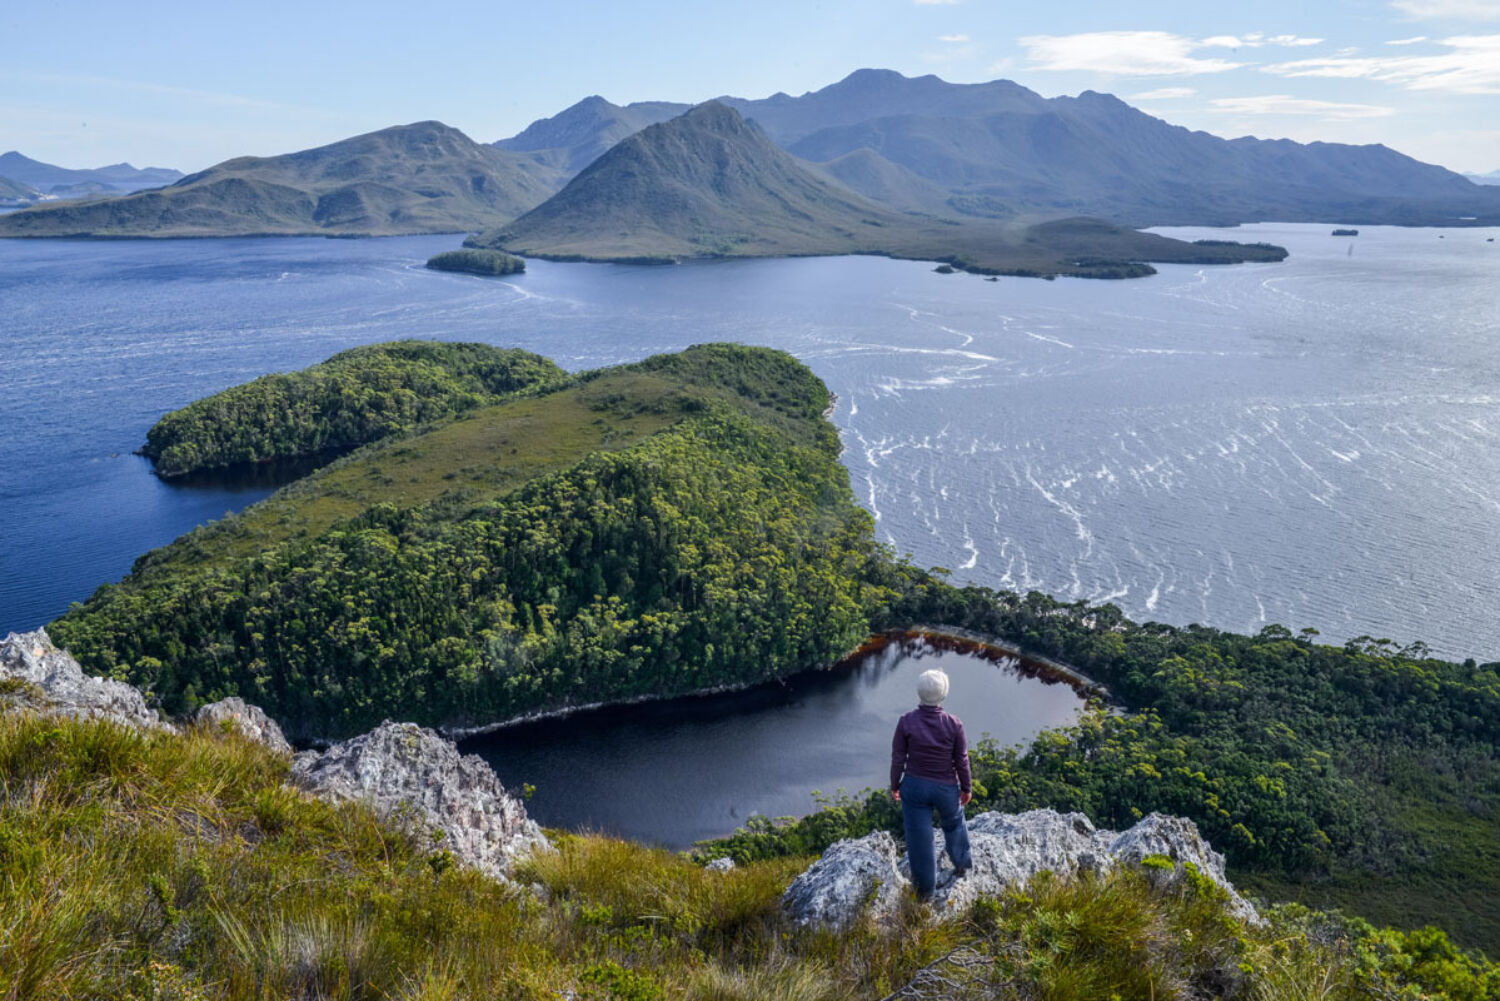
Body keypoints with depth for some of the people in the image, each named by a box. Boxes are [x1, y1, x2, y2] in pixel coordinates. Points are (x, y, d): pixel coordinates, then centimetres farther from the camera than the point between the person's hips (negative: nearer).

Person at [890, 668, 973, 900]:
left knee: (919, 837, 16)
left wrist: (894, 785, 6)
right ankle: (961, 865, 53)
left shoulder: (906, 722, -20)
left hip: (915, 786, 0)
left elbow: (897, 759, -11)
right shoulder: (954, 724, -21)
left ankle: (924, 887, 32)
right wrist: (967, 788, 7)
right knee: (954, 823, 31)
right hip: (946, 788, 0)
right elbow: (962, 761, -10)